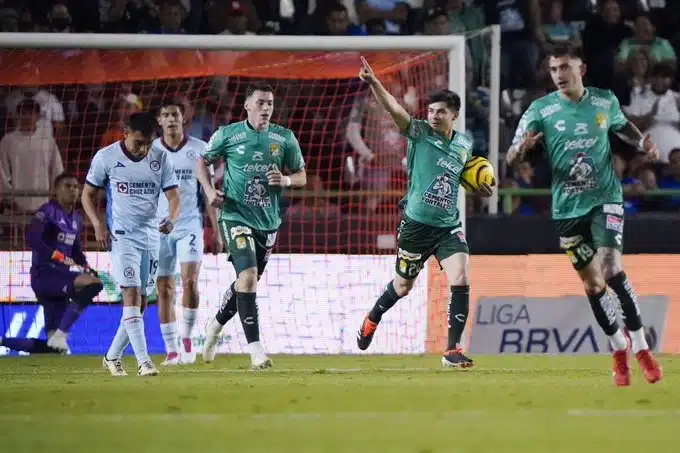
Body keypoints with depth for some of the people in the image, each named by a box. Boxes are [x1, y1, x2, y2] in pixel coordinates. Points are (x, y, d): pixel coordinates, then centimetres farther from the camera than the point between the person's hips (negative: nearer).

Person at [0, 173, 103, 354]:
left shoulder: (76, 219, 17)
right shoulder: (48, 212, -7)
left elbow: (77, 252, 23)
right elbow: (31, 238, -22)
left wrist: (87, 269, 4)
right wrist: (59, 257, -24)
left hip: (62, 275, 8)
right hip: (43, 274, -8)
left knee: (53, 346, 3)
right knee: (92, 284, -33)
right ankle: (60, 335, -25)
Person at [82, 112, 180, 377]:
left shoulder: (160, 158, 2)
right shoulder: (105, 157, -5)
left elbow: (173, 195, 0)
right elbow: (88, 195, 3)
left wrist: (172, 218, -21)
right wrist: (98, 225, -11)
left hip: (150, 236, 4)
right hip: (121, 235, -4)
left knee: (141, 302, 7)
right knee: (132, 294, -18)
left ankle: (112, 357, 23)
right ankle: (143, 361, -24)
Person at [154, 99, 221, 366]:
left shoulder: (199, 150, 3)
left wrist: (216, 231, 2)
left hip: (190, 224, -1)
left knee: (189, 281, -17)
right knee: (164, 290, 0)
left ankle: (187, 338, -1)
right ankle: (171, 351, 6)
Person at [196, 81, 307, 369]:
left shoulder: (285, 138, 3)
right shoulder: (227, 135, -4)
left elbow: (302, 176, 11)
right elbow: (202, 162, 10)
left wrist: (286, 180, -12)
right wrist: (209, 190, -8)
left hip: (268, 221, 4)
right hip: (236, 216, -4)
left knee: (247, 281, 15)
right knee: (248, 276, -20)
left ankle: (216, 324, 43)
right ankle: (255, 349, -20)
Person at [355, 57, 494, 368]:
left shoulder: (464, 144, 4)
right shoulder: (419, 133, -8)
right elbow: (393, 108, -25)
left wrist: (480, 186, 6)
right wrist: (373, 83, -42)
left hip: (448, 226, 2)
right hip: (416, 224, -2)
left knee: (460, 281, -18)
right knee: (403, 286, 15)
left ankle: (453, 350, -11)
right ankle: (372, 320, 47)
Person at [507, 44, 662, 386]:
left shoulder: (605, 101, 0)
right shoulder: (540, 110, -4)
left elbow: (622, 126, 22)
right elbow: (511, 158, -6)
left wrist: (641, 141, 1)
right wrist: (522, 148, -30)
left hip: (605, 198, -1)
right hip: (567, 207, 1)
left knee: (611, 268, -21)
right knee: (592, 284, 7)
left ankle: (640, 346, -11)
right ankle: (619, 349, 25)